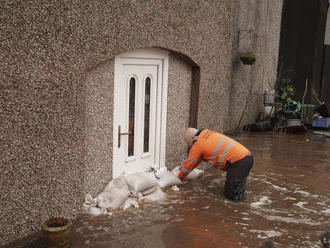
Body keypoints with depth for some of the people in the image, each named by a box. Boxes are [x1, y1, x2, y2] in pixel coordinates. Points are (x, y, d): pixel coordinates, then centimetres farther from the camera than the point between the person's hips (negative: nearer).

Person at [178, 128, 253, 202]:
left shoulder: (197, 145, -4)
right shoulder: (208, 134, 22)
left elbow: (189, 165, 9)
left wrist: (179, 177, 26)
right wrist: (184, 165, 41)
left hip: (239, 161, -9)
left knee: (232, 195, -11)